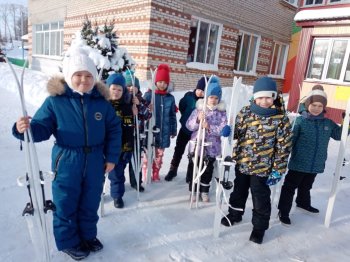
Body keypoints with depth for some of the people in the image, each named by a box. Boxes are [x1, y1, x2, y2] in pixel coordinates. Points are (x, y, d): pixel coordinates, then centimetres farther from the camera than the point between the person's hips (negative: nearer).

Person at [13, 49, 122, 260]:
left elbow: (114, 129, 4)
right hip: (67, 162, -2)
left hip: (95, 162, 3)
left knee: (90, 203, 18)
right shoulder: (55, 100, -9)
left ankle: (88, 236, 41)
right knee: (66, 205, 11)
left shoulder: (101, 102, -2)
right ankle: (68, 242, 35)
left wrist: (111, 157, 1)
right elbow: (42, 128, -7)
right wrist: (25, 129, -31)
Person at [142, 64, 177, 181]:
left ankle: (155, 175, 29)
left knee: (159, 154, 13)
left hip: (164, 132, 3)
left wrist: (173, 130, 11)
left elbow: (173, 116, 10)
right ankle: (146, 175, 19)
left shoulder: (170, 98, 5)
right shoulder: (149, 95, -4)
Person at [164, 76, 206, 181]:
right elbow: (181, 106, 7)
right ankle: (173, 170, 30)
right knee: (179, 149, 13)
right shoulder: (189, 96, -10)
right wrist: (186, 116, 8)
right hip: (185, 128, 2)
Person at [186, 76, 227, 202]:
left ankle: (204, 190, 32)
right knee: (193, 168, 11)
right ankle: (193, 190, 30)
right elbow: (189, 125, -7)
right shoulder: (199, 108, -4)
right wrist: (198, 120, -25)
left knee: (208, 170, 14)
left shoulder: (221, 112, -5)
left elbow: (223, 129, -13)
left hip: (211, 147, 0)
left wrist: (209, 127, -26)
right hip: (196, 145, 0)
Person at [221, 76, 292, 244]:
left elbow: (283, 146, -8)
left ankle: (259, 227, 31)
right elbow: (236, 131, 5)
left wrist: (278, 169, -8)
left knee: (260, 199, 10)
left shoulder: (281, 119, -12)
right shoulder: (245, 112, -4)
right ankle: (235, 215, 45)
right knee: (238, 192, 22)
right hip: (242, 163, 4)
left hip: (262, 167, -3)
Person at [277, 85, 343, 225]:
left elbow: (339, 135, 16)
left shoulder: (328, 123, 2)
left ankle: (303, 203, 51)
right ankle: (283, 211, 16)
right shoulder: (300, 121, -13)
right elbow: (290, 140, -14)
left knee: (306, 186, 27)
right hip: (298, 163, -5)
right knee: (290, 187, 4)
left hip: (315, 164, 5)